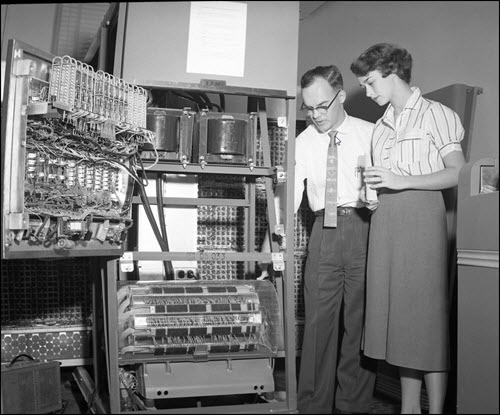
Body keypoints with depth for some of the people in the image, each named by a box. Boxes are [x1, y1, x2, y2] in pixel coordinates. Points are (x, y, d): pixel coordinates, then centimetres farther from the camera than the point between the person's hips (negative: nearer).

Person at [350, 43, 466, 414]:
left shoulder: (436, 115, 1)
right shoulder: (381, 127, 21)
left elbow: (457, 173, -8)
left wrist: (402, 181, -15)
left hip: (421, 216, -6)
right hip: (385, 220, 6)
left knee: (427, 314, -6)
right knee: (397, 315, 6)